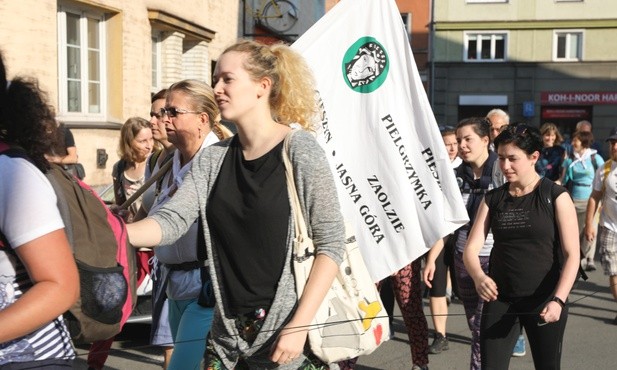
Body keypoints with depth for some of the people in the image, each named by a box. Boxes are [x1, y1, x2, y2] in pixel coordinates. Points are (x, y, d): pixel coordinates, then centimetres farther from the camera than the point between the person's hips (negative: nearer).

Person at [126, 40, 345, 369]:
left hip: (289, 330, -5)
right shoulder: (212, 159, 6)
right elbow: (172, 220, -4)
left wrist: (299, 325, -17)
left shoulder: (301, 152, -10)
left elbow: (331, 243, -12)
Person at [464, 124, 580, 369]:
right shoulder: (492, 200, 6)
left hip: (544, 302, -2)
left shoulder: (555, 196, -4)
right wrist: (478, 276, -24)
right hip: (500, 300, 2)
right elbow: (471, 249, -2)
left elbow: (571, 254, -10)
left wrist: (558, 300, -23)